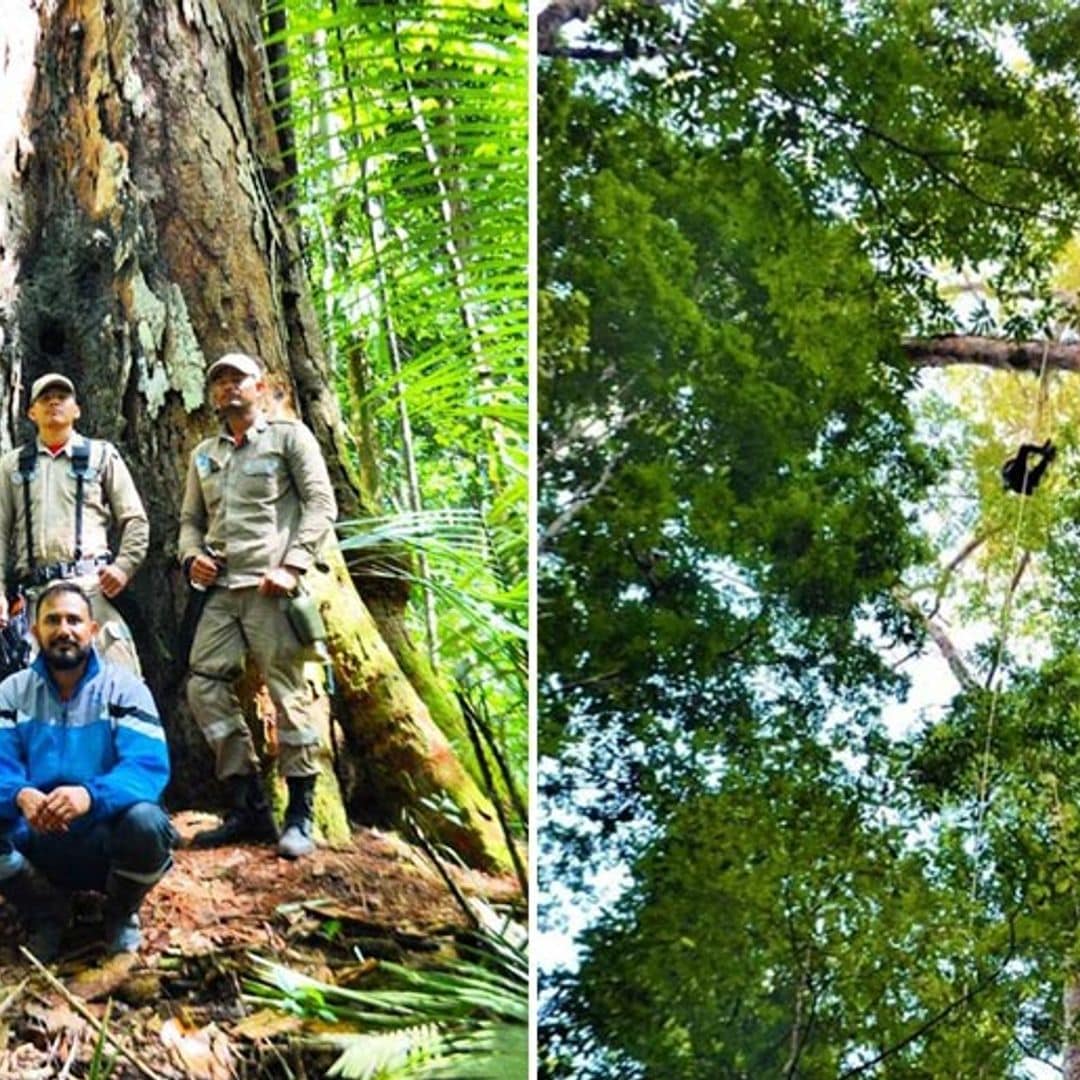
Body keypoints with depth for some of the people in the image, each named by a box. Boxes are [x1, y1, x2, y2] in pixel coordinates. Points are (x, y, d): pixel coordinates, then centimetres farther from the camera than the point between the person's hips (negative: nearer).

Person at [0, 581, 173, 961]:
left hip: (108, 837, -2)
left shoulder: (123, 687, -7)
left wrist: (90, 795, -41)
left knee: (146, 823, -35)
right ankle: (45, 912, 3)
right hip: (38, 842, 2)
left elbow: (149, 767, -21)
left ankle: (122, 912, 2)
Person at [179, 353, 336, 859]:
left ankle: (300, 817, -2)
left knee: (289, 695, -7)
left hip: (269, 588, -6)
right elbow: (191, 517, 25)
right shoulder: (204, 453, 22)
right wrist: (191, 555, 2)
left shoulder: (288, 436, 5)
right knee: (205, 689, -1)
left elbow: (321, 503, -3)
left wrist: (293, 565, -14)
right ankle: (249, 809, 8)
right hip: (220, 589, 6)